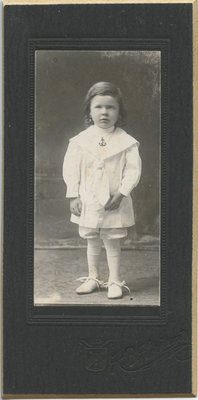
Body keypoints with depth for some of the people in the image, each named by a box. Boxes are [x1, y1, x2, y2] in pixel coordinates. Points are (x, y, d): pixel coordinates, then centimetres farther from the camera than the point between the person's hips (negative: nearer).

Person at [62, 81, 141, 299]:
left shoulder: (126, 142, -5)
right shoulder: (80, 140, -2)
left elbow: (133, 170, -6)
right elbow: (71, 168, 0)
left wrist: (121, 193, -14)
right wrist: (73, 196, -4)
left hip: (114, 202, -2)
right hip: (88, 201, 2)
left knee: (112, 242, 5)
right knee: (92, 241, 14)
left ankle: (114, 281, 17)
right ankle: (92, 278, 29)